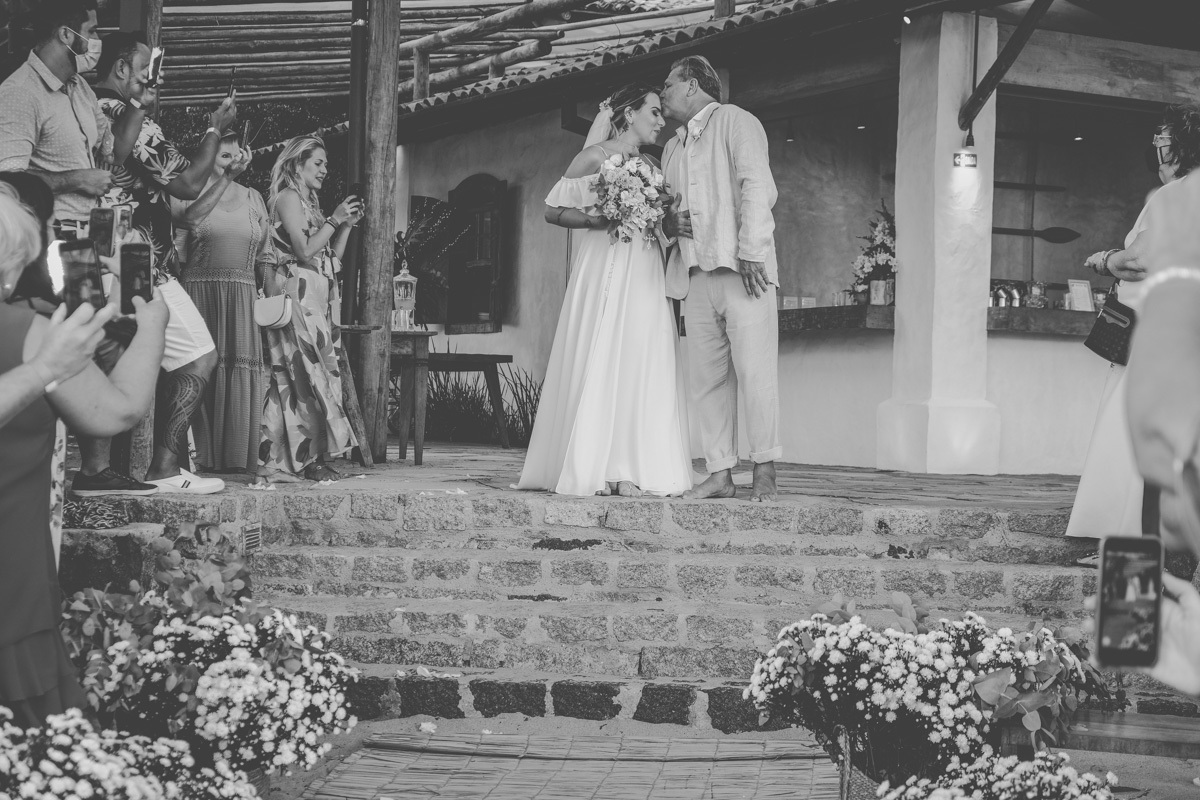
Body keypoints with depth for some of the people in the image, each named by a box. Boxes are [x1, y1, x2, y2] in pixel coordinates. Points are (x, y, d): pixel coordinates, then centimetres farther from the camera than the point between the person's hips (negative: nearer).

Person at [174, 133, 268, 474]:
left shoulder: (252, 198, 16)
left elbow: (264, 255, 17)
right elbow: (188, 218, -19)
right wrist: (226, 178, -16)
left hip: (242, 295, 3)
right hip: (199, 290, -3)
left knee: (240, 367, -3)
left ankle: (235, 455, 1)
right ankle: (201, 454, -1)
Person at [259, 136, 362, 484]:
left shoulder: (307, 203, 23)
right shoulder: (288, 198, -4)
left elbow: (331, 257, 18)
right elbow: (304, 250, -14)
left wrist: (347, 225, 9)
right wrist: (334, 220, -12)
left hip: (317, 298, 9)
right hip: (298, 293, -9)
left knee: (300, 377, 4)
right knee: (307, 372, -11)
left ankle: (304, 456, 1)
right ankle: (309, 458, -11)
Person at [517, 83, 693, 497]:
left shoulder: (653, 166, 19)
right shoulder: (596, 155, 2)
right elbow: (552, 210, -1)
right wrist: (598, 219, -14)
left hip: (646, 274, 6)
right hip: (605, 267, -6)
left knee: (644, 365, -2)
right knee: (599, 361, -9)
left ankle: (632, 468, -3)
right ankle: (594, 468, -7)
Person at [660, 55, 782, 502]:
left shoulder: (734, 121, 3)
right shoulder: (672, 148, 26)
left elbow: (757, 187, -8)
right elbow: (667, 210, 32)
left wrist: (751, 252, -17)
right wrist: (669, 223, 6)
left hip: (741, 268, -7)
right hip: (697, 273, 7)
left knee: (754, 370, -9)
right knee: (706, 377, 2)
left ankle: (764, 472, -5)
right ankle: (720, 473, 5)